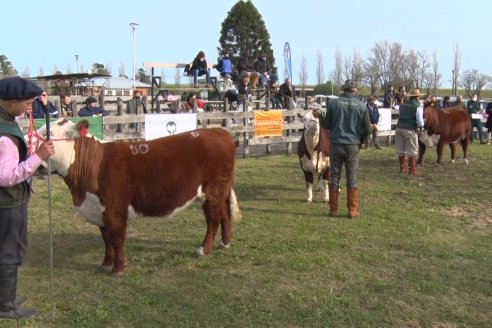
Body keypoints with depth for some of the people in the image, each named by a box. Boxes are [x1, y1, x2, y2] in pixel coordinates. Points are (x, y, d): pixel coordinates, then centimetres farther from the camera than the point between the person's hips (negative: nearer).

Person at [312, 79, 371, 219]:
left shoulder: (333, 103, -3)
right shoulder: (361, 105, -2)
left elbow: (327, 125, 1)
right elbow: (367, 129, 0)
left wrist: (320, 115, 20)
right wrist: (361, 141, 17)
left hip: (336, 144, 1)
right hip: (353, 146, 0)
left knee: (334, 177, 8)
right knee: (352, 179, 7)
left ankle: (333, 209, 11)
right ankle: (352, 210, 8)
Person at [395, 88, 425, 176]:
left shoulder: (402, 105, 14)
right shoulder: (418, 106, -5)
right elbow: (419, 120, -12)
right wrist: (421, 129, 1)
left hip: (399, 128, 6)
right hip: (410, 130, -6)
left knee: (401, 150, 12)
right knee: (412, 151, 1)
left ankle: (402, 168, 20)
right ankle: (412, 170, 2)